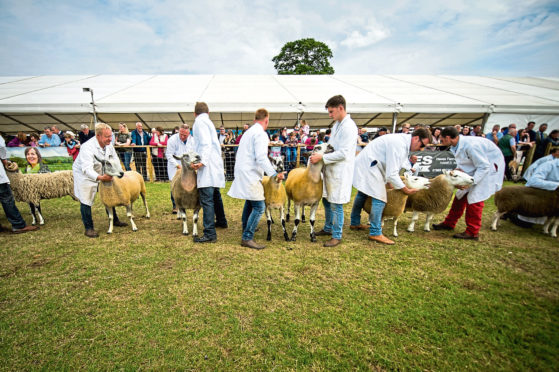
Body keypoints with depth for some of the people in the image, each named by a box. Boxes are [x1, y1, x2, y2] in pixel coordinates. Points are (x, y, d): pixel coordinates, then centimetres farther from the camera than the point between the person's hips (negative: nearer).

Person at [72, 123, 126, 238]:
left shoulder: (109, 146, -10)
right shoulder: (87, 147, -32)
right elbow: (87, 169, -42)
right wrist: (100, 178, -58)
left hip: (101, 174, 7)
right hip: (84, 175, -7)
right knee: (86, 201, -6)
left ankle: (114, 220, 28)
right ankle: (88, 228, 6)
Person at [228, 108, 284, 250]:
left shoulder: (249, 132, 18)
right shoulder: (261, 134, -11)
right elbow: (261, 158, -21)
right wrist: (274, 174, -22)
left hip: (243, 173, 10)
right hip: (250, 175, -10)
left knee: (250, 203, 21)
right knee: (259, 206, -9)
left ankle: (246, 230, 31)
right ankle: (247, 238, -6)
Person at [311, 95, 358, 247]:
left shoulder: (349, 127, -16)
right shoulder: (336, 125, 13)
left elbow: (343, 153, -21)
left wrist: (321, 157, -20)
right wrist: (319, 154, 6)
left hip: (340, 172, -9)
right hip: (330, 170, 9)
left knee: (336, 205, 0)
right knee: (327, 201, 18)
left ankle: (337, 236, 15)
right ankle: (328, 228, 35)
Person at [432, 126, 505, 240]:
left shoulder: (470, 145, -32)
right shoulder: (456, 146, -5)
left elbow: (484, 167, -28)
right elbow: (462, 164, 5)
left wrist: (471, 182, -32)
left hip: (490, 166, -9)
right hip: (477, 166, 9)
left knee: (474, 197, -12)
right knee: (462, 193, 9)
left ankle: (473, 232, -1)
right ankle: (449, 223, 20)